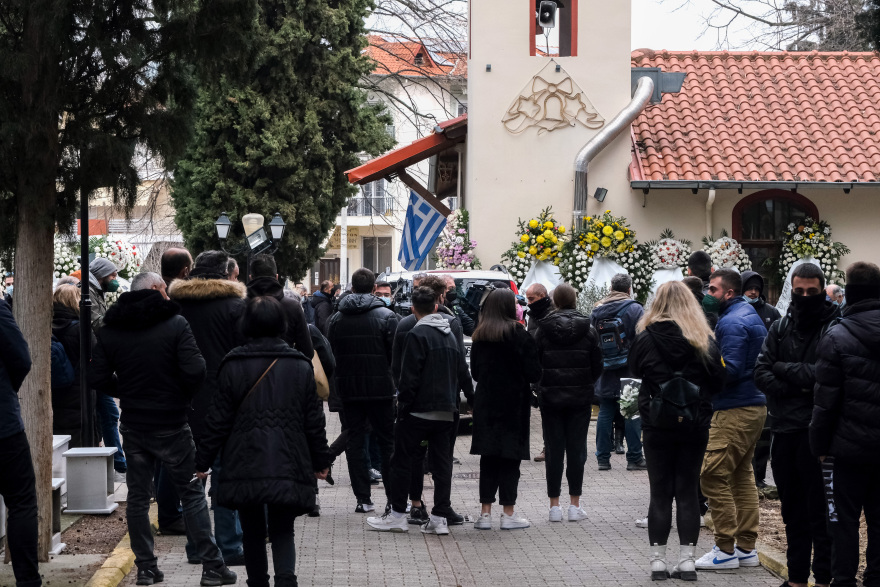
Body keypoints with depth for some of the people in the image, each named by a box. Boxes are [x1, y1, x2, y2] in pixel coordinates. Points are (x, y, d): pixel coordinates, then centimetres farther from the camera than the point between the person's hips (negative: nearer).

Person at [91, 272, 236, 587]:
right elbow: (195, 371, -19)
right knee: (192, 493, 3)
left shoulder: (109, 330, 2)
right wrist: (183, 394, 0)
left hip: (133, 425, 3)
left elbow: (100, 377, -2)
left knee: (137, 497, 12)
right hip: (171, 424, -3)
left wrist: (127, 393, 12)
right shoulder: (175, 324, -11)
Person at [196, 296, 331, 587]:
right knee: (282, 531, 6)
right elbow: (314, 421, 6)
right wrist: (321, 461, 17)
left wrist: (203, 461, 9)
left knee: (253, 532, 15)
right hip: (288, 466, 0)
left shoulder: (233, 366, -2)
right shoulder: (300, 366, 2)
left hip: (245, 466, 0)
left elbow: (218, 420, 0)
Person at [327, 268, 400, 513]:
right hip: (381, 389, -2)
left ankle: (363, 499, 5)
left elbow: (330, 355, 7)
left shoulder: (336, 319, 4)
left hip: (348, 390, 2)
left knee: (355, 442, 7)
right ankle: (393, 498, 4)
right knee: (388, 442, 5)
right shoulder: (387, 317, -7)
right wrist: (395, 381, 6)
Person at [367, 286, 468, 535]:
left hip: (419, 411, -6)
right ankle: (440, 518, 5)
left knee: (402, 460, 4)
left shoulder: (418, 334, -11)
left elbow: (409, 377, -14)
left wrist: (403, 406, -8)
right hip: (446, 412, 6)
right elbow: (463, 373, 16)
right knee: (442, 463, 7)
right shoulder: (451, 335, 12)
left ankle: (397, 514, 6)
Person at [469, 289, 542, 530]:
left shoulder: (480, 335, 4)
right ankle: (509, 513, 3)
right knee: (510, 457, 1)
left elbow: (475, 372, 10)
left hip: (485, 403, 4)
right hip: (513, 403, -4)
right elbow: (534, 373, -10)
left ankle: (485, 512, 7)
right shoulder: (518, 334, -11)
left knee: (488, 458, 8)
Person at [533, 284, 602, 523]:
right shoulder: (588, 330, -3)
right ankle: (574, 505, 5)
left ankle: (554, 505, 5)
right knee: (576, 449, 5)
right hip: (580, 398, 0)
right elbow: (597, 367, 2)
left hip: (550, 397, 0)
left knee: (553, 450, 5)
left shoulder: (542, 330, -5)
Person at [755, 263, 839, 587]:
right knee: (792, 510, 14)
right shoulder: (780, 329, 12)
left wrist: (783, 369, -7)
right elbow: (761, 374, 3)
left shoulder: (834, 328, -7)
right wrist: (797, 387, -12)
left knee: (820, 512, -2)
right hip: (785, 430, 6)